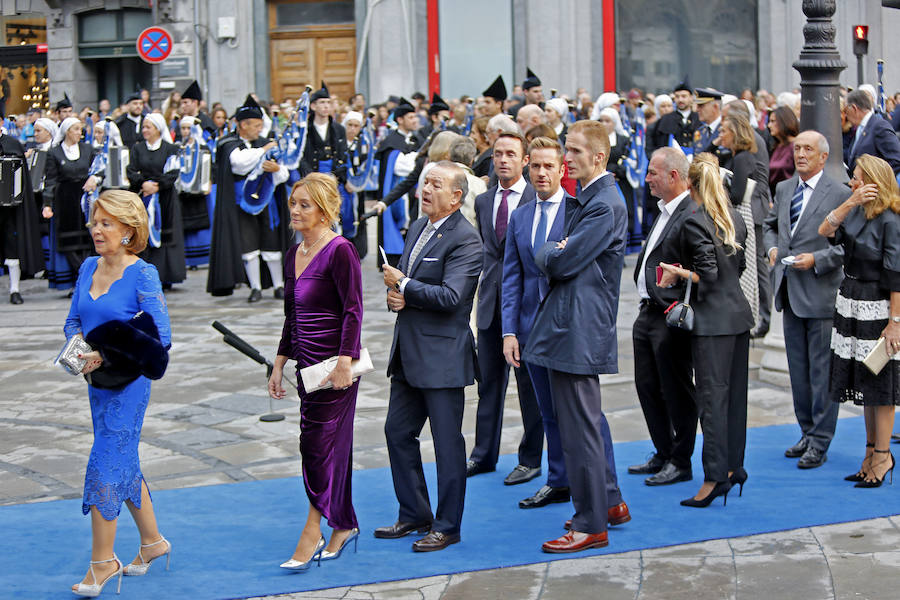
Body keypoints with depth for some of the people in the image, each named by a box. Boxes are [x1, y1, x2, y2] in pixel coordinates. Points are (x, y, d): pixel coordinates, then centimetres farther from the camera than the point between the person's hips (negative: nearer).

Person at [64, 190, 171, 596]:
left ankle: (102, 561, 4)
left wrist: (103, 356, -22)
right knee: (124, 464, 16)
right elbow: (73, 319, 12)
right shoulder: (89, 268, 7)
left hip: (128, 384, -7)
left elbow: (160, 338, -17)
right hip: (98, 383, 7)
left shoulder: (142, 275, -13)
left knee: (105, 466, -7)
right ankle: (153, 542, 31)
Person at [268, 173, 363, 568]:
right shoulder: (294, 255, 12)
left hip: (334, 364, -8)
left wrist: (344, 362, -21)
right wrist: (279, 364, 18)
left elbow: (353, 310, -16)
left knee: (318, 443, -7)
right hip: (307, 364, 8)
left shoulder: (340, 251, -12)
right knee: (332, 446, 13)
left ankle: (311, 535, -2)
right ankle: (343, 525, 22)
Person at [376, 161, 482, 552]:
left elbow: (450, 296, -24)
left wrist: (404, 288, -15)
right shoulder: (418, 227, 13)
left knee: (447, 442, 1)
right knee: (398, 431, 14)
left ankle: (447, 526, 11)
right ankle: (414, 515, 27)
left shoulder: (465, 239, -15)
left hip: (442, 354, -9)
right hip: (408, 353, 9)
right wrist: (395, 295, -2)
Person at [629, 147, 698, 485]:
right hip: (649, 313, 10)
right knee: (648, 386, 15)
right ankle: (663, 455, 27)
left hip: (672, 317, -10)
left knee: (676, 390, 1)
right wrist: (647, 304, 17)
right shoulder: (664, 211, 14)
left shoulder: (692, 215, -17)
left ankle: (680, 463, 12)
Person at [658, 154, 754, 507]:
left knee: (712, 396, -7)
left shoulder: (695, 222, -15)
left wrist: (679, 273, -3)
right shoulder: (734, 218, 9)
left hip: (713, 319, -8)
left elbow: (708, 276, -18)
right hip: (739, 313, 8)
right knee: (734, 394, 14)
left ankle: (715, 477, -10)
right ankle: (734, 466, 22)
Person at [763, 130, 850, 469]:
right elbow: (770, 224, 24)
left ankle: (820, 441, 5)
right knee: (798, 368, 13)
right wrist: (772, 247, 5)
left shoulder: (840, 195, -9)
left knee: (822, 370, -2)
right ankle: (808, 432, 24)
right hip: (790, 293, 7)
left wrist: (817, 259, -19)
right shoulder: (783, 189, 11)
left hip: (821, 293, -7)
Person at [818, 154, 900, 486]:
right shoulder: (856, 212, 6)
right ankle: (872, 452, 23)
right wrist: (851, 202, -16)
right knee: (864, 380, 14)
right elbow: (825, 231, -5)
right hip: (851, 303, 8)